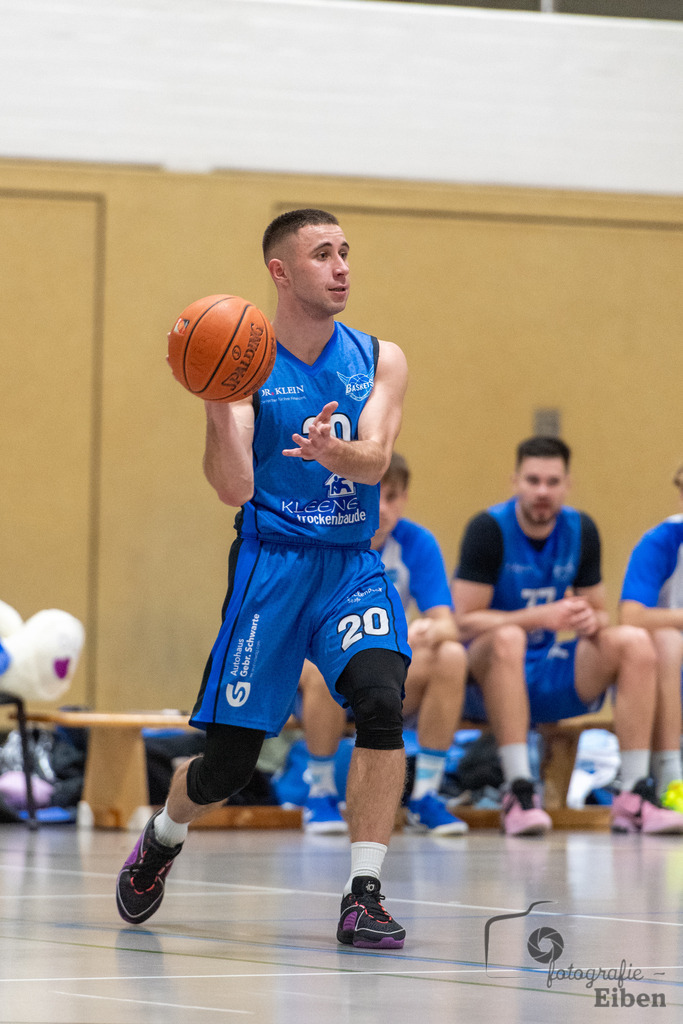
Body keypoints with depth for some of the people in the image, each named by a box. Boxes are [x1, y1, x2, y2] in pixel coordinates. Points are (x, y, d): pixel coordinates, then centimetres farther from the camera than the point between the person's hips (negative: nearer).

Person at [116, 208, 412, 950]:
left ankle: (364, 896, -20)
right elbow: (234, 490, -13)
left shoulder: (379, 360, 3)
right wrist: (217, 410, -30)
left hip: (352, 567, 2)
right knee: (228, 763, 1)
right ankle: (162, 838, 36)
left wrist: (334, 451, -35)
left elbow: (375, 461, -13)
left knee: (382, 701, -26)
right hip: (270, 564, -2)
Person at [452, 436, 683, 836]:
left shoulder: (581, 530, 5)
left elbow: (599, 615, 11)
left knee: (636, 642, -17)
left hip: (550, 680, 5)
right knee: (507, 638, -38)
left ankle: (634, 796, -22)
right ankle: (519, 791, -40)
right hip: (487, 678, -5)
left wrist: (591, 621, -15)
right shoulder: (489, 529, -11)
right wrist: (541, 616, -25)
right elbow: (464, 620, -17)